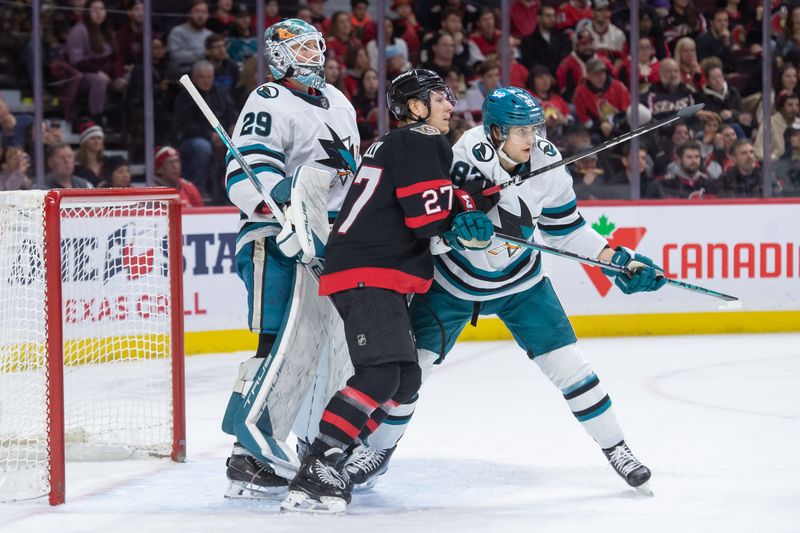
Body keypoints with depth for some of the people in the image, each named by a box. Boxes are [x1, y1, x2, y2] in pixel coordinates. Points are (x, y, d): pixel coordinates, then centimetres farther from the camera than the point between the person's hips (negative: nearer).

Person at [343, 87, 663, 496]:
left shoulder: (547, 163, -13)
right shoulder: (471, 155, -24)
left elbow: (565, 227, 0)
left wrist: (616, 259, -6)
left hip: (519, 281, 2)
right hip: (454, 280, -2)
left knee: (566, 364, -6)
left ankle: (614, 447, 7)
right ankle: (378, 449, 19)